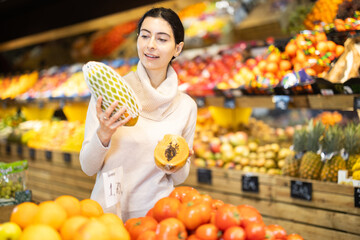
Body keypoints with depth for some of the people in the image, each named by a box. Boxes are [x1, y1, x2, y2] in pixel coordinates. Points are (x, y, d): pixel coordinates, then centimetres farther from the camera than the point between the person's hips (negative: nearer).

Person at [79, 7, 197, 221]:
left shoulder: (186, 106, 3)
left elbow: (179, 178, 11)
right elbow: (88, 168, -2)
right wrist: (103, 134, -19)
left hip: (157, 214, 3)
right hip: (108, 212, -2)